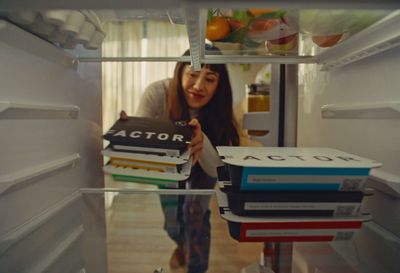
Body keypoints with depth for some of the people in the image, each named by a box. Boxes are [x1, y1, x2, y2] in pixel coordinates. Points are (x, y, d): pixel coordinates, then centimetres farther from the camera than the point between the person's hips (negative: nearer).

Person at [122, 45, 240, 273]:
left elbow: (216, 169, -36)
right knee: (173, 223, 9)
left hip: (201, 166, 0)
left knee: (195, 214, -9)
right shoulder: (157, 93, -34)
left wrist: (203, 141, -56)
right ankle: (182, 245, 50)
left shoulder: (218, 108, -32)